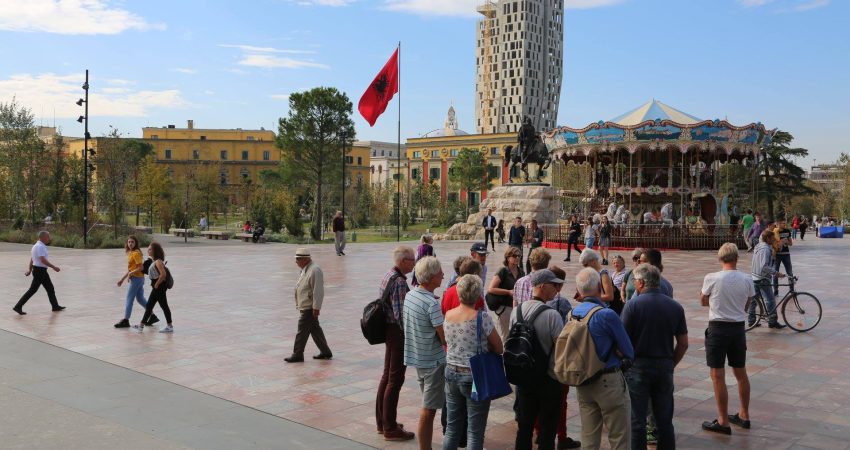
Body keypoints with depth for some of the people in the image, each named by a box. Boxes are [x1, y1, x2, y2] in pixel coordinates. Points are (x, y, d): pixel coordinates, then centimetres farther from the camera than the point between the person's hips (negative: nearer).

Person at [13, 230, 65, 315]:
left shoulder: (36, 246, 15)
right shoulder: (40, 247, -18)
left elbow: (31, 259, 19)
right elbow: (43, 260, -26)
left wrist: (29, 269, 20)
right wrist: (54, 267, -23)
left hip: (41, 271, 10)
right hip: (40, 271, -10)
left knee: (50, 288, 13)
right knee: (32, 290, -2)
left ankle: (55, 306, 19)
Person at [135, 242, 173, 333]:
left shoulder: (158, 261, -18)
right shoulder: (154, 261, 12)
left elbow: (163, 274, -27)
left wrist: (157, 284, -18)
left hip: (159, 287, -10)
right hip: (156, 287, 10)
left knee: (164, 306, -2)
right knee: (149, 306, 14)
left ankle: (170, 326, 5)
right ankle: (141, 325, 21)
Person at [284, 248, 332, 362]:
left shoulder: (314, 270, -20)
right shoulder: (306, 269, 13)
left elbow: (318, 291, -23)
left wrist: (316, 308, -23)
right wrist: (299, 305, 21)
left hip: (309, 308, -10)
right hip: (305, 306, 10)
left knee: (302, 331, -3)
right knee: (315, 329, 14)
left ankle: (297, 355, 6)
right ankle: (325, 352, 22)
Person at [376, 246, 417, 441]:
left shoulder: (389, 275, 10)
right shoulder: (399, 281, -20)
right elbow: (400, 313, -24)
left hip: (389, 329, 10)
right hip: (397, 331, -10)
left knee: (387, 375, 17)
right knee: (395, 379, -2)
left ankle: (382, 421, 28)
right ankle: (390, 428, 6)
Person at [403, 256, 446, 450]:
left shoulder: (409, 295, 1)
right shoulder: (432, 304, -23)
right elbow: (445, 338, -21)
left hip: (416, 357, 8)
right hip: (433, 361, -8)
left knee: (427, 405, 20)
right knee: (429, 409, 1)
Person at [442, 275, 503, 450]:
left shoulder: (448, 315, 0)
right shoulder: (481, 317, -16)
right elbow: (498, 348, -9)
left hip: (451, 372, 5)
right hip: (475, 376, -5)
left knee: (452, 428, 15)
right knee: (475, 432, 4)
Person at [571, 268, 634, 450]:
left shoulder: (572, 314, 0)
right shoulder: (607, 315, -18)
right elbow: (629, 352, -10)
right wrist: (614, 352, 6)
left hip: (583, 383, 6)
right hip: (609, 381, -6)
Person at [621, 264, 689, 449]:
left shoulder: (632, 305, -11)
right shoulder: (675, 306, 2)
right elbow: (683, 344, 4)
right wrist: (671, 364, 15)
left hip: (638, 366, -4)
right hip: (665, 367, 4)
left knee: (637, 420, 4)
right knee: (665, 420, 14)